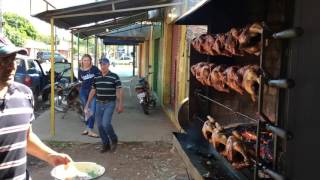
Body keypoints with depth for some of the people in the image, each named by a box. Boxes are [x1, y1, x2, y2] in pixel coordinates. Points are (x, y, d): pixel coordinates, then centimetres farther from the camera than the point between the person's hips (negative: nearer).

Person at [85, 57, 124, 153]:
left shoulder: (114, 77, -7)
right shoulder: (96, 78, 8)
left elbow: (119, 91, -7)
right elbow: (93, 91, 14)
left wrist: (120, 104, -10)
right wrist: (87, 103, 13)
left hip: (110, 104, -5)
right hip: (99, 104, 6)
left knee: (106, 124, -16)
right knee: (100, 125, 6)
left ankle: (114, 139, 11)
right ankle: (105, 144, 21)